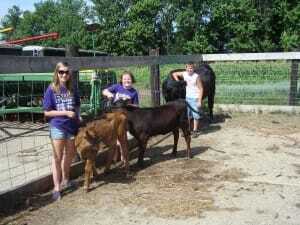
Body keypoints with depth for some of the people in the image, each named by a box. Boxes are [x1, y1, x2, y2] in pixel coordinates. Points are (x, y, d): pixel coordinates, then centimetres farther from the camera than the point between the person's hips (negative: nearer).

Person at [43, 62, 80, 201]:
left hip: (72, 126, 5)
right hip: (57, 127, -5)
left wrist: (77, 116, -4)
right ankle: (56, 188, 10)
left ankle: (65, 180, 38)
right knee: (57, 157, 2)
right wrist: (65, 112, -18)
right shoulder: (51, 89, -9)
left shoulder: (72, 89, 2)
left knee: (70, 154, 18)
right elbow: (47, 112, -10)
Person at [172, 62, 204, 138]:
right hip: (187, 98, 5)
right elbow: (174, 74, 14)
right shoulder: (184, 74, -1)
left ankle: (195, 131, 10)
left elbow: (201, 89, -13)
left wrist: (200, 100, -16)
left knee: (195, 115, 1)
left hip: (195, 98, -5)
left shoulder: (196, 76, -14)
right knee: (188, 115, 13)